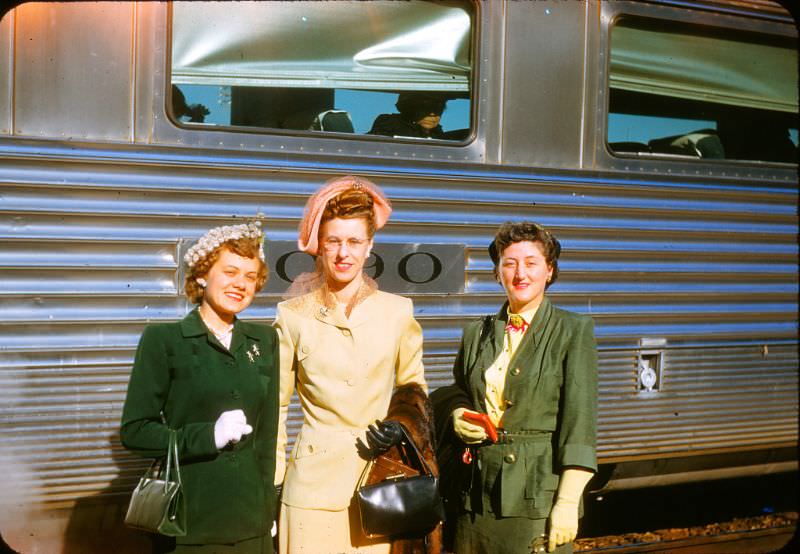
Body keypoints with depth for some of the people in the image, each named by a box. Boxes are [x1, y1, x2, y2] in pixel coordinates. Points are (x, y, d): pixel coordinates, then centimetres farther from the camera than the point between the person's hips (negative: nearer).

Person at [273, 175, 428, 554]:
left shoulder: (397, 312, 2)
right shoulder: (293, 316, 0)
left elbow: (413, 388, 15)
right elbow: (275, 405, 5)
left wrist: (402, 427, -4)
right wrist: (272, 482, 2)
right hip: (315, 478, -1)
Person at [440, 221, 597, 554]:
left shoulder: (574, 331, -2)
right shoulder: (477, 333, 10)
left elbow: (580, 418, -8)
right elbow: (457, 392, 24)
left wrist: (568, 502, -14)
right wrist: (458, 416, 0)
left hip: (539, 488, -4)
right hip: (479, 489, 4)